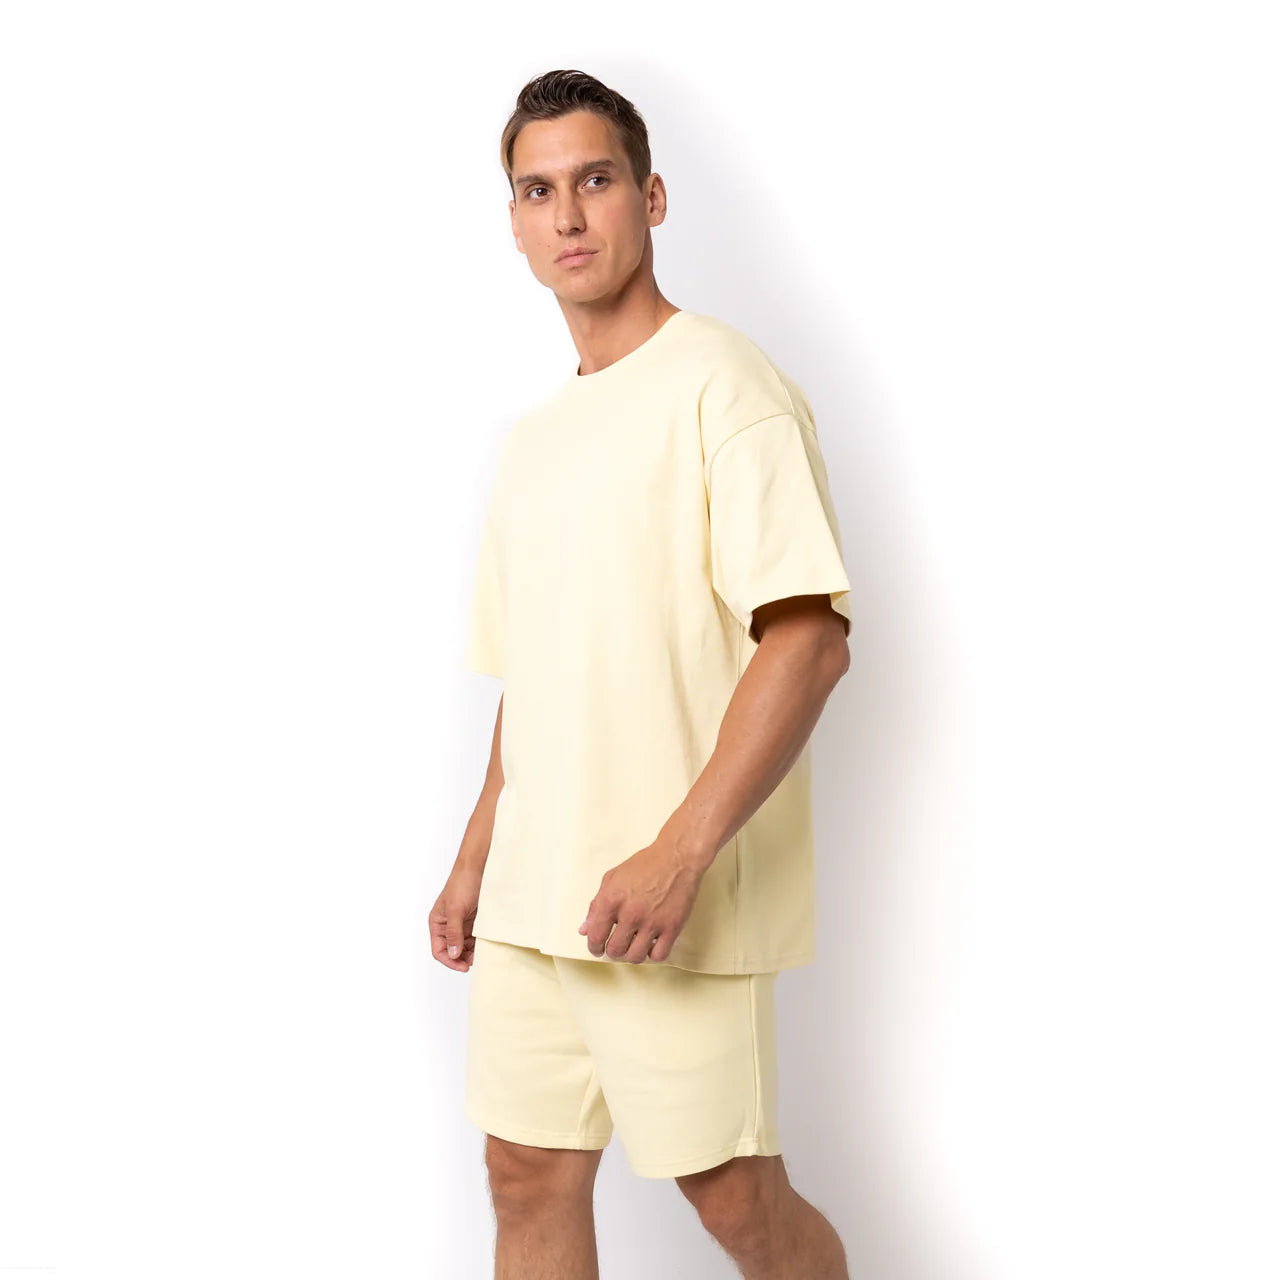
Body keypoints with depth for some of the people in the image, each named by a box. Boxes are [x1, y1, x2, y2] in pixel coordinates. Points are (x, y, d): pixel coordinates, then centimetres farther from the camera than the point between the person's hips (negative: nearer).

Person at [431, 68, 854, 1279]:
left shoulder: (720, 383, -8)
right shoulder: (529, 439, 16)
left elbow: (810, 636, -17)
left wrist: (679, 852, -23)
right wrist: (476, 858, 18)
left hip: (677, 905, -7)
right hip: (532, 896, 7)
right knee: (529, 1178, 10)